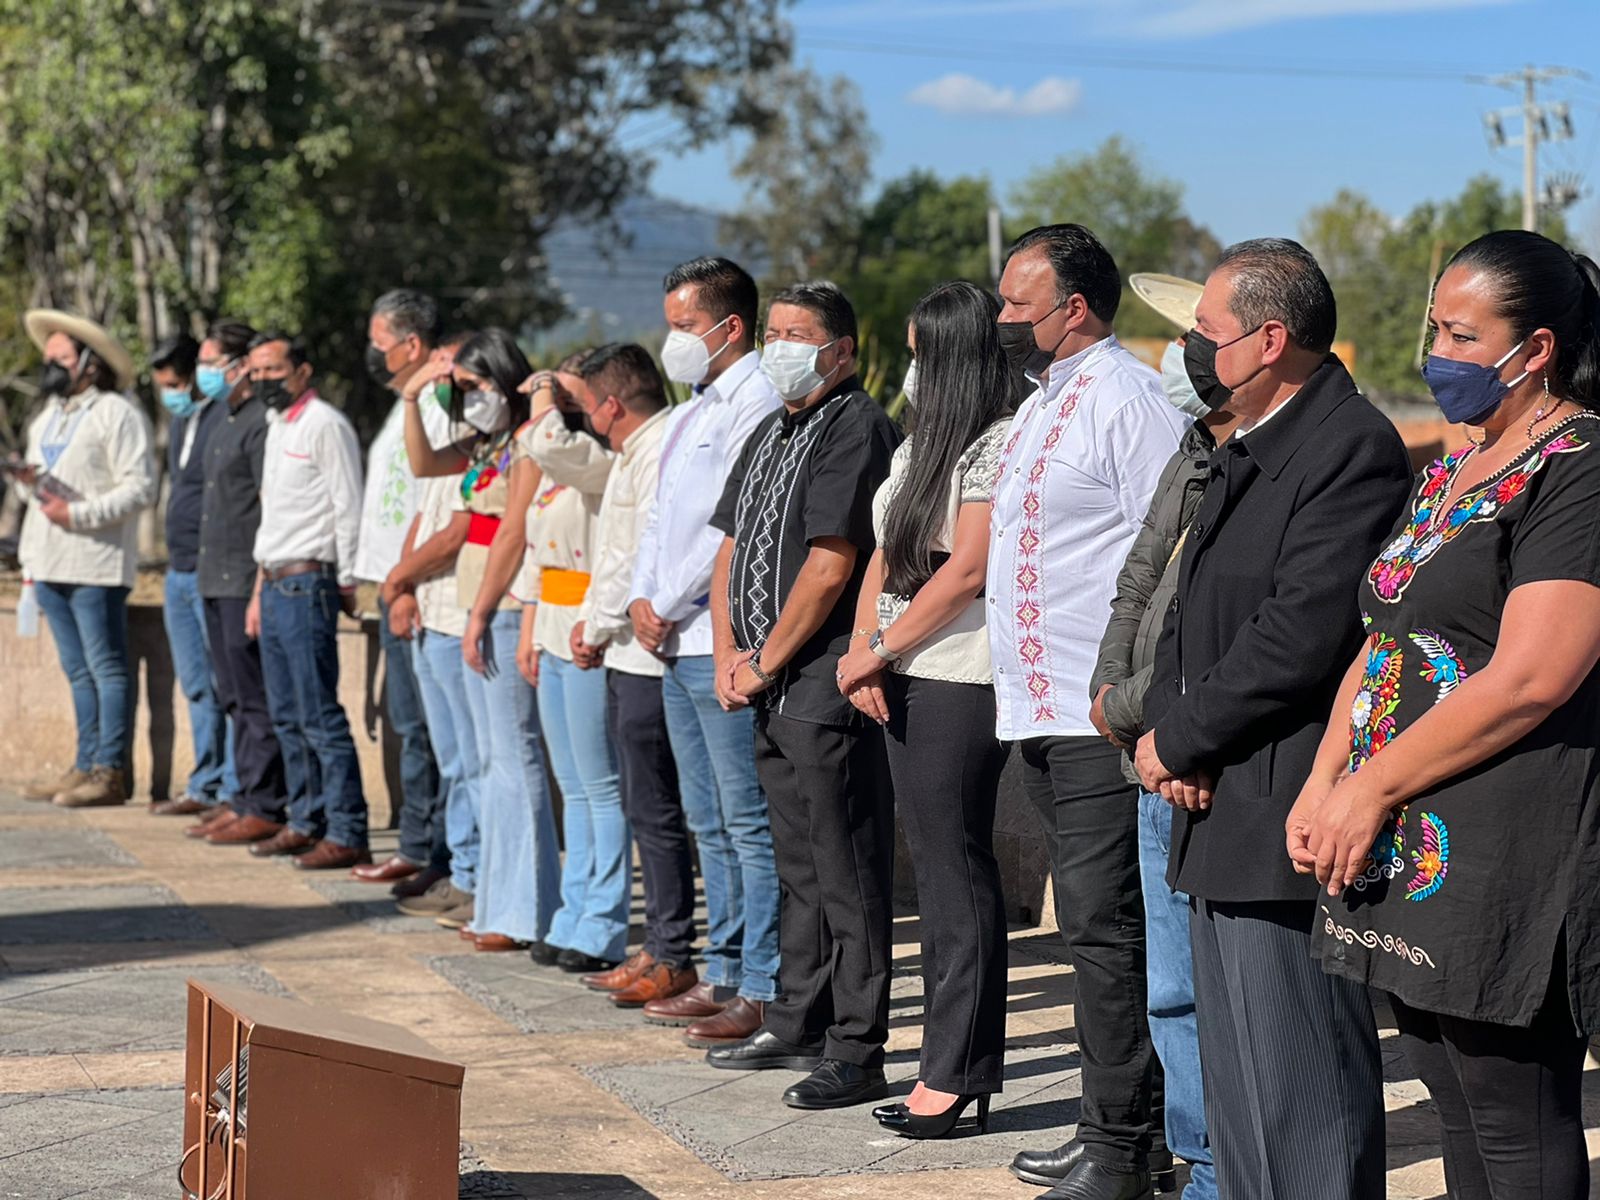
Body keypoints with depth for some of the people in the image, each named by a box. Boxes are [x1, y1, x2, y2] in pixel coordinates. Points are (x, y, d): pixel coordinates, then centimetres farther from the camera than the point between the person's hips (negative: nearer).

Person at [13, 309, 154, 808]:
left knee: (106, 669, -5)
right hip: (50, 561, 8)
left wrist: (78, 513, -19)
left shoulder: (117, 414, -7)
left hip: (95, 563, -8)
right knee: (79, 672, 11)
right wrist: (27, 479, 0)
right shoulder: (46, 416, 20)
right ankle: (86, 767, 16)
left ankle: (111, 772, -3)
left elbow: (141, 487, -14)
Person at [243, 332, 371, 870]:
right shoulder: (276, 427, 18)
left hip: (308, 583, -9)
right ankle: (305, 822, 19)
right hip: (276, 584, 9)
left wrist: (346, 584, -14)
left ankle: (347, 834, -8)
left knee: (319, 715, -10)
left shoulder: (324, 424, -10)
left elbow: (348, 509, -13)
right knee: (287, 715, 12)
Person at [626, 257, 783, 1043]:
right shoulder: (696, 409, 19)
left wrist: (671, 607, -11)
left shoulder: (758, 404, -12)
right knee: (709, 823, 14)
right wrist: (643, 599, 6)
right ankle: (723, 974, 21)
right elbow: (663, 514, 21)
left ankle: (764, 991, -3)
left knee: (748, 823, -6)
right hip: (676, 646, 10)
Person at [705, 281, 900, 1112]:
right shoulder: (771, 434, 18)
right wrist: (728, 655, 6)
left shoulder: (855, 430, -11)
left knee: (846, 872, -6)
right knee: (799, 866, 16)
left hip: (826, 689, -9)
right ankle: (797, 1026, 25)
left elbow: (830, 565, -18)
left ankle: (856, 1051, -2)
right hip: (773, 694, 9)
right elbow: (733, 547, 20)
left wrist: (766, 663, -11)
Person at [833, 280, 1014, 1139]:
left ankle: (958, 1073, 1)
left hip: (960, 681, -9)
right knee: (936, 872, 11)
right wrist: (863, 653, 2)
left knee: (956, 872, -5)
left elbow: (969, 568, -17)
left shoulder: (999, 442, -10)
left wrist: (878, 652, -10)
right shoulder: (922, 444, 18)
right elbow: (886, 555, 16)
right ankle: (950, 1062, 17)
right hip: (902, 682, 9)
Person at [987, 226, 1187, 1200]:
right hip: (1042, 713, 10)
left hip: (1105, 718, -10)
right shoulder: (1044, 403, 19)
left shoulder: (1128, 397, -12)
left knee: (1105, 932, -7)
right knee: (1091, 928, 15)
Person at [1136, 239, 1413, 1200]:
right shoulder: (1245, 453, 18)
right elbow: (1191, 615, 20)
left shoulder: (1353, 446, -15)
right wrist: (1167, 730, 1)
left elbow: (1300, 636, -23)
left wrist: (1181, 741, -12)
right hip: (1221, 819, 10)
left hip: (1288, 827, -10)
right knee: (1238, 1095, 19)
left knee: (1301, 1101, -6)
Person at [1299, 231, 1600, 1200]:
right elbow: (1384, 644, 19)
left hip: (1506, 859, -9)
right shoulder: (1448, 476, 17)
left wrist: (1374, 788, -15)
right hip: (1410, 851, 9)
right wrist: (1324, 785, 5)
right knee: (1459, 1115, 14)